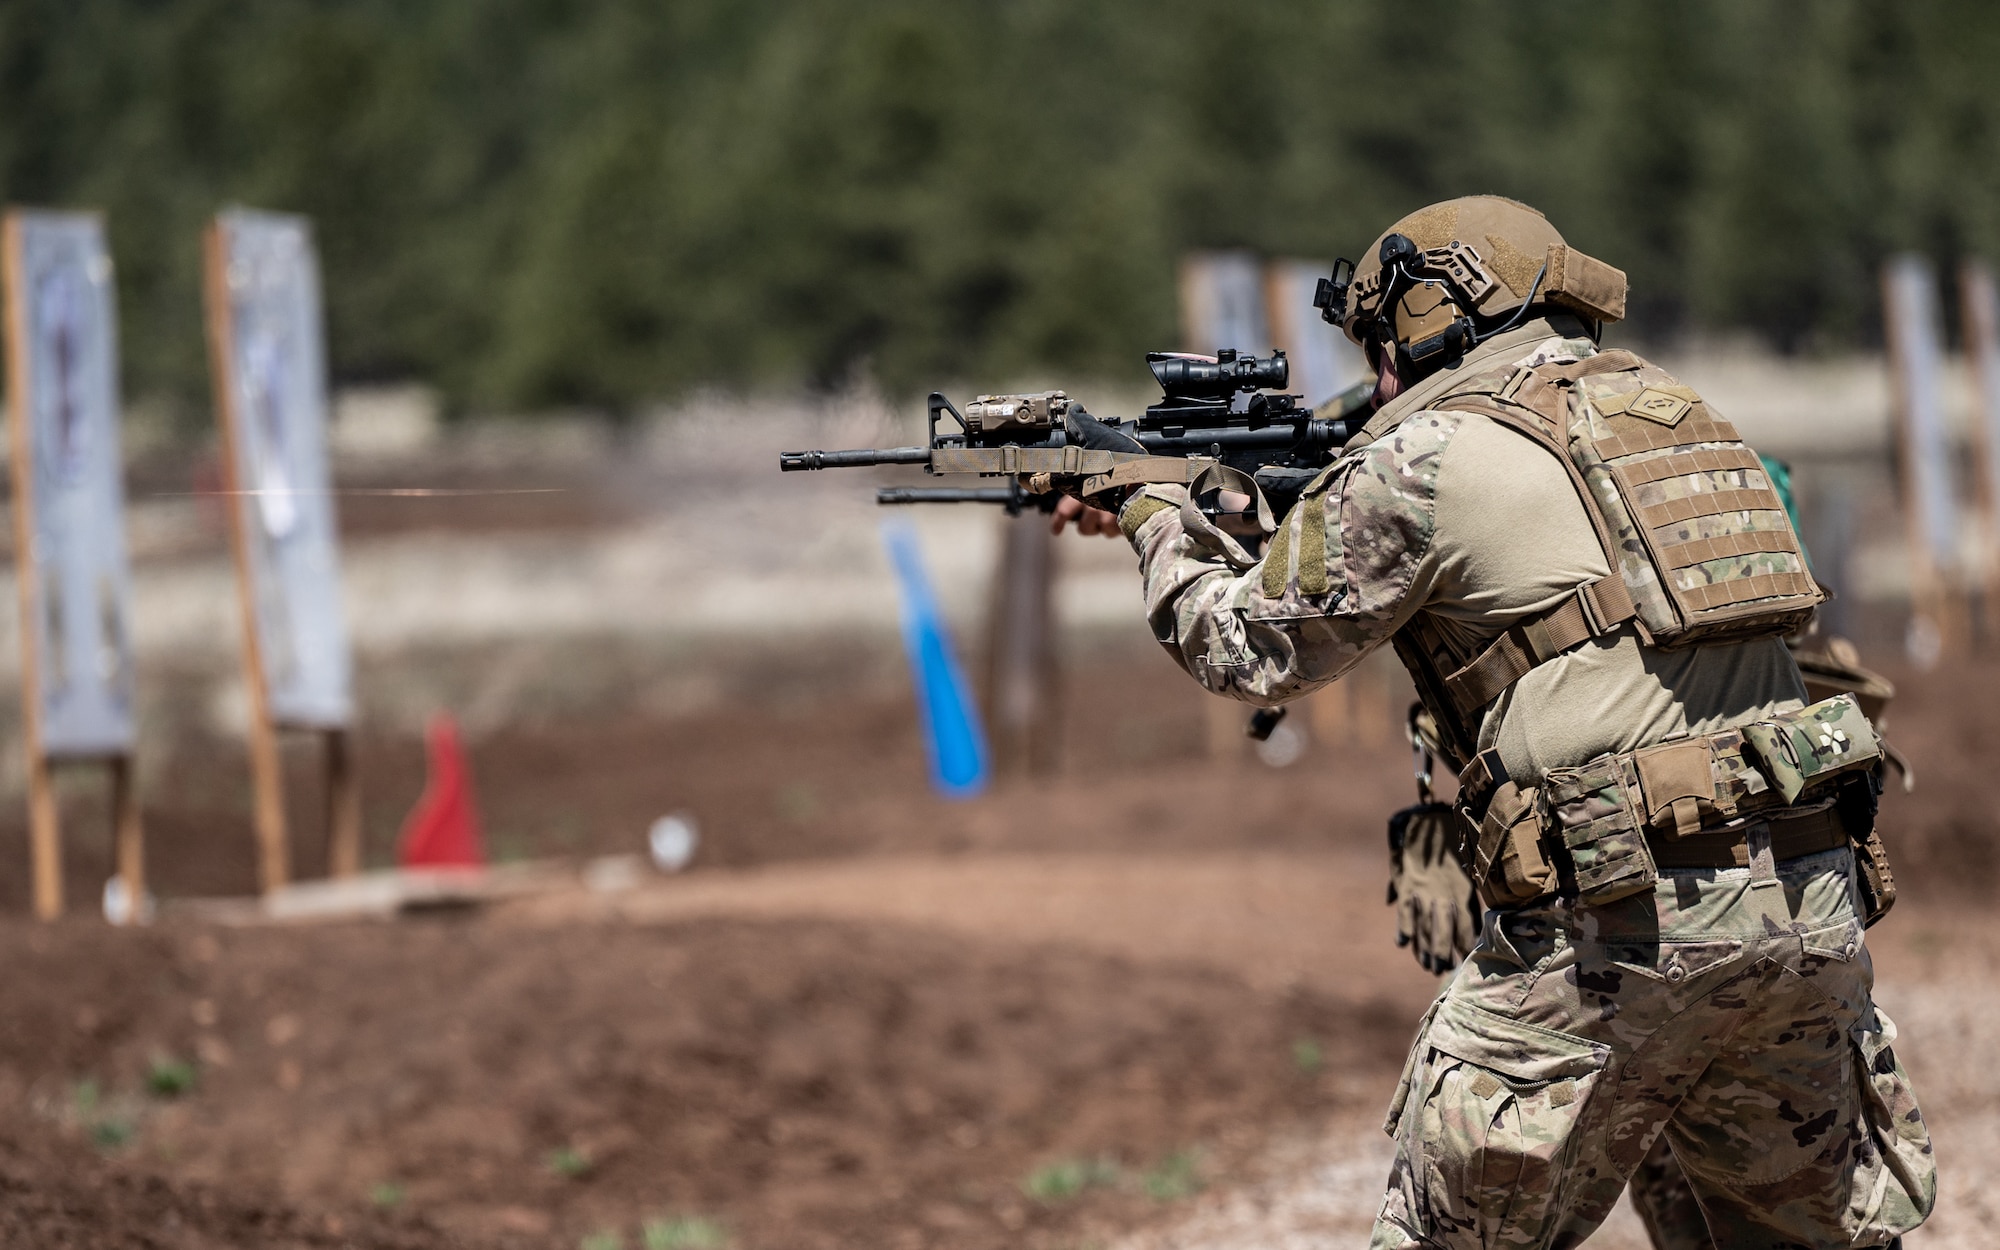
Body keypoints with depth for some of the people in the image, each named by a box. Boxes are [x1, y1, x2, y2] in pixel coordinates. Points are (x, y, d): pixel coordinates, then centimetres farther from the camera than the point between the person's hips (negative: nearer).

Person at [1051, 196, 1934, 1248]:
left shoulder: (1421, 459, 0)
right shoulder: (1662, 409, 20)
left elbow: (1254, 649, 11)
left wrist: (1150, 506, 28)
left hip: (1620, 918, -6)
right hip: (1814, 907, 6)